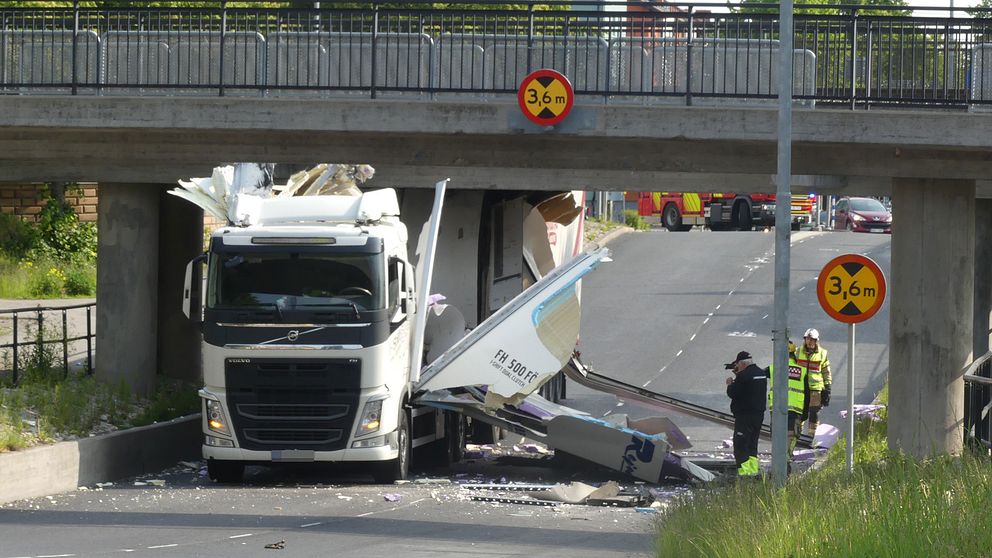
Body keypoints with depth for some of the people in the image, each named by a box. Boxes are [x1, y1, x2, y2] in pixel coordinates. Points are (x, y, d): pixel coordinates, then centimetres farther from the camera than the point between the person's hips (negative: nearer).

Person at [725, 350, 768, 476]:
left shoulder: (743, 376, -18)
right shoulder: (761, 373, 9)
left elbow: (732, 393, -15)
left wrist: (730, 384, 4)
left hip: (744, 415, -9)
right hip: (759, 414, 9)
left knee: (740, 446, -6)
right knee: (752, 444, 17)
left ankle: (744, 472, -12)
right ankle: (754, 471, 18)